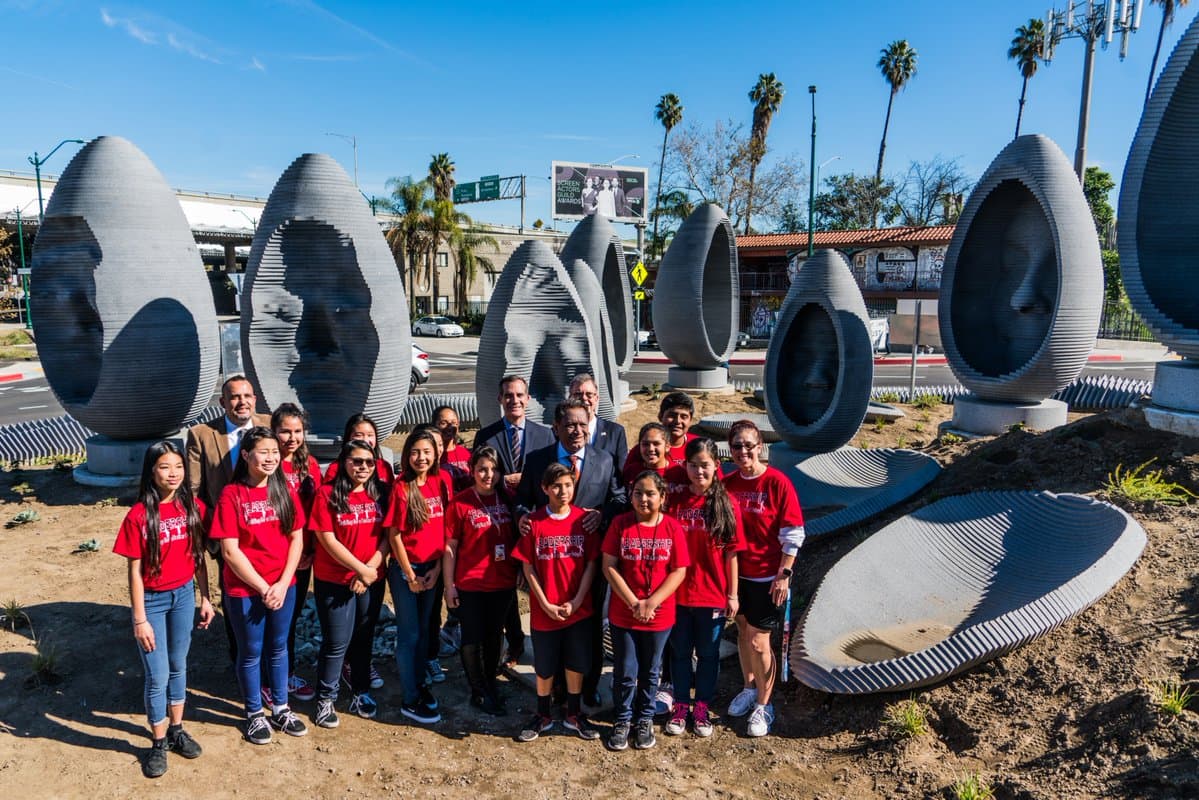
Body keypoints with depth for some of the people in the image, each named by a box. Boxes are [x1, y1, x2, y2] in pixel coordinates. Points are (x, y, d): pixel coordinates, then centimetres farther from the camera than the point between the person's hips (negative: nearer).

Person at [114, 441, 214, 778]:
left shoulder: (193, 508, -5)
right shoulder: (138, 515, -16)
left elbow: (198, 557, 4)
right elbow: (134, 571, -12)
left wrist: (205, 598, 5)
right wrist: (140, 620, -12)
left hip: (184, 595, 3)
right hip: (152, 600, -3)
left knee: (178, 667, 17)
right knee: (158, 676, 4)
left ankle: (176, 730, 34)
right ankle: (158, 743, 22)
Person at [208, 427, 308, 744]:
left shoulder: (284, 490, -1)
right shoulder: (232, 495, -13)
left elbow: (297, 539, 1)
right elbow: (230, 551, -14)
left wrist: (283, 583, -9)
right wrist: (262, 587, -13)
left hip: (283, 586, 4)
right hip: (245, 590, -3)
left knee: (278, 647, 17)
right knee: (251, 652, 13)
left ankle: (281, 708, 33)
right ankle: (254, 713, 31)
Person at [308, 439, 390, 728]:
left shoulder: (382, 493, 1)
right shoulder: (327, 494, -10)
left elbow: (387, 536, -1)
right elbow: (328, 540, -13)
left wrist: (372, 567, -14)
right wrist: (361, 569, -14)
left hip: (372, 580, 4)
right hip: (335, 581, -4)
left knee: (364, 639, 15)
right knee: (337, 642, 3)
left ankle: (361, 693, 32)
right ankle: (325, 699, 21)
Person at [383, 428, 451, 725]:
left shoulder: (441, 483, -1)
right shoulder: (401, 488, -14)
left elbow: (445, 530, 2)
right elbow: (394, 536, -12)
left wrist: (437, 569, -3)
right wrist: (410, 576, -9)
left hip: (433, 568, 4)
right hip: (405, 569, -4)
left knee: (424, 629, 17)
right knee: (409, 634, 4)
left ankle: (419, 682, 34)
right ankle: (410, 700, 15)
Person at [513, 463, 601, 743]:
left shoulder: (584, 519, -4)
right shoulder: (534, 522, -7)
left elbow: (591, 564, -3)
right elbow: (528, 567, -4)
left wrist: (576, 601, -10)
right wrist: (545, 604, -9)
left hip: (578, 609, 1)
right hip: (544, 610, -1)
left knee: (576, 663, 12)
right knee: (544, 666, 13)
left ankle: (574, 714, 32)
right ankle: (543, 716, 33)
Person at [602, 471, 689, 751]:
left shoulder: (672, 528, -7)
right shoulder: (620, 524, -8)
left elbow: (679, 571, -8)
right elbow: (609, 567, -9)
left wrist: (650, 604, -15)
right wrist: (634, 603, -15)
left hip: (660, 615, 1)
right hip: (622, 614, 0)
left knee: (650, 672, 16)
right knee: (625, 673, 10)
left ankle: (645, 720, 34)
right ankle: (623, 720, 30)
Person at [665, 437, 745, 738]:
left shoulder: (726, 504, -7)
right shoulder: (674, 500, -5)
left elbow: (731, 552, -4)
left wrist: (732, 594, -2)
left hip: (713, 595, -1)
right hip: (678, 593, 1)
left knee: (708, 653, 14)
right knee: (680, 652, 15)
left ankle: (702, 707, 31)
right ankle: (681, 706, 32)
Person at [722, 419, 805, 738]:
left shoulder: (777, 483, -15)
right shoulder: (727, 483, -1)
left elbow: (793, 534, -12)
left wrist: (784, 574, -14)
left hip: (767, 576, -5)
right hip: (737, 572, 5)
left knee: (759, 642, 0)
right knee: (743, 631, 18)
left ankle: (763, 705, 20)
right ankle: (750, 688, 40)